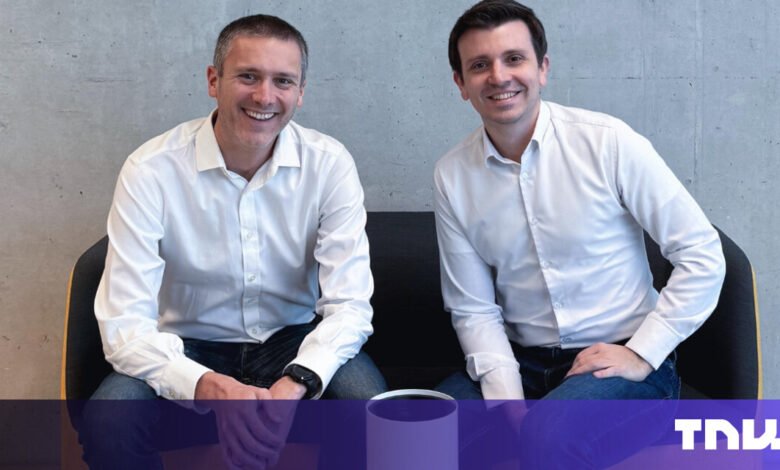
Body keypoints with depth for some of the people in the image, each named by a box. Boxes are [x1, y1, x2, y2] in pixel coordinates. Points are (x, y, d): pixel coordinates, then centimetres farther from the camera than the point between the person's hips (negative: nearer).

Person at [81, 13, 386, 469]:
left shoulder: (330, 164, -13)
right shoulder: (151, 170, -16)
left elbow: (349, 305, -16)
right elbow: (125, 323, -20)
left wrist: (294, 384, -37)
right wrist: (210, 386, -40)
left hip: (295, 342, 1)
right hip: (188, 348, 0)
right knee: (106, 429, -29)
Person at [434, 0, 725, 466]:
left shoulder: (608, 141, -11)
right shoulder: (453, 176, -1)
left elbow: (702, 255, -8)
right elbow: (473, 309, 1)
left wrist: (643, 355, -11)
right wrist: (506, 396, -13)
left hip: (619, 363, -2)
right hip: (520, 362, 3)